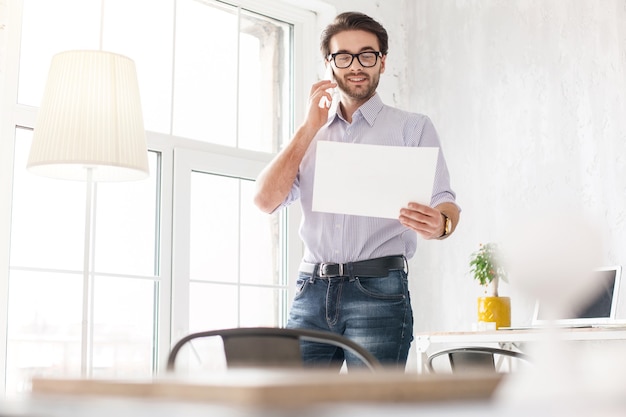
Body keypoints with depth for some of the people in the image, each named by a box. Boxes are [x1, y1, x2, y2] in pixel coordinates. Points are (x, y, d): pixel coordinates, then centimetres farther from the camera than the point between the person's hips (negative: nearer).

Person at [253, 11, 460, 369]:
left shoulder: (413, 128, 10)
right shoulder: (309, 134, 20)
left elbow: (444, 203, -1)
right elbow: (266, 200, 7)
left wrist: (440, 224, -25)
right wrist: (310, 127, 6)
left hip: (379, 290, -3)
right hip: (312, 290, 3)